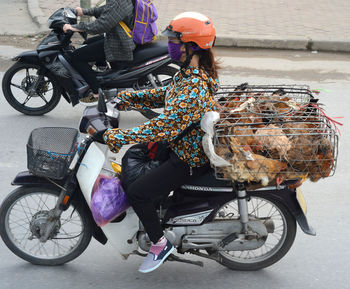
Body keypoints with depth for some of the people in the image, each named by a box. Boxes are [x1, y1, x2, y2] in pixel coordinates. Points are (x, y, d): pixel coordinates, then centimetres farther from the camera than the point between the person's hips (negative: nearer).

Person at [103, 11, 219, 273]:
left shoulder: (193, 89, -31)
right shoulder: (189, 74, 1)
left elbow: (163, 126, -34)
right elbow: (162, 95, 14)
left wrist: (115, 137, -33)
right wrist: (122, 98, 8)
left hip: (190, 159, -10)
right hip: (180, 144, 10)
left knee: (136, 192, -13)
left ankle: (160, 244, 6)